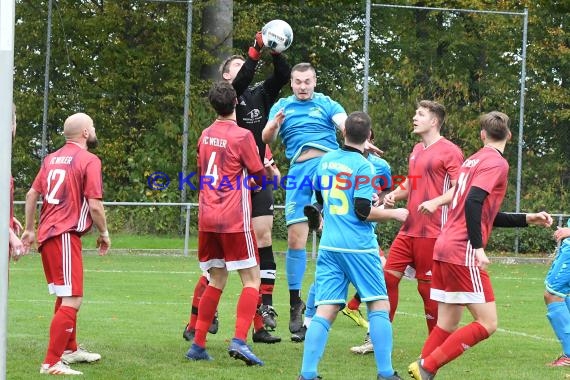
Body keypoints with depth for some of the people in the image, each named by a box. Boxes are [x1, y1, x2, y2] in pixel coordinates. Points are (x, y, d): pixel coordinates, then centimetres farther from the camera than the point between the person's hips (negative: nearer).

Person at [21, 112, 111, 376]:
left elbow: (32, 194, 17)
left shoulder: (52, 158, 14)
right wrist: (104, 233, 2)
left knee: (64, 296, 24)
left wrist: (30, 230, 25)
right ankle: (52, 363, -16)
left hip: (47, 234, 9)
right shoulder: (89, 160, -8)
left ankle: (70, 349, 38)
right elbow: (94, 205, -13)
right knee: (72, 300, -11)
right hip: (65, 235, -9)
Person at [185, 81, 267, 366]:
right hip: (234, 219, -6)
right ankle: (239, 341, -16)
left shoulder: (205, 135, 9)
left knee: (216, 281, 15)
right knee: (251, 279, 0)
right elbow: (259, 175, -3)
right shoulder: (242, 136, -9)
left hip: (207, 218, 6)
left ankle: (197, 345, 11)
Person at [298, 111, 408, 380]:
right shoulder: (363, 166, -10)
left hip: (329, 245, 5)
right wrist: (395, 214, -1)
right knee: (379, 306, 5)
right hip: (359, 247, -5)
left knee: (325, 311, 1)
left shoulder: (326, 161, 9)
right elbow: (363, 211, -14)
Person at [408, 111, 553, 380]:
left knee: (448, 324, 12)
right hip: (463, 253, -9)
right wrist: (478, 247, -22)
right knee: (487, 324, -6)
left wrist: (527, 219, 24)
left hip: (445, 247, 9)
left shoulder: (474, 160, 19)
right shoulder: (497, 163, -8)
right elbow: (473, 203, -21)